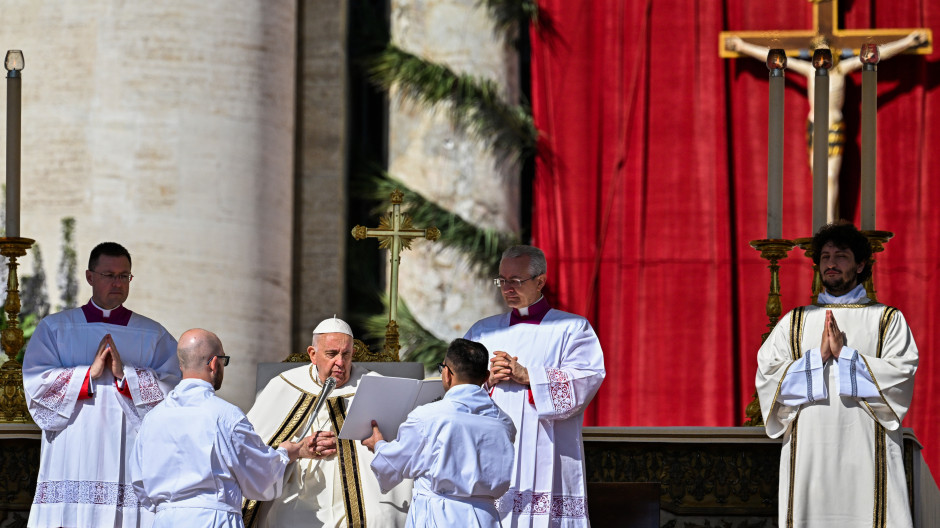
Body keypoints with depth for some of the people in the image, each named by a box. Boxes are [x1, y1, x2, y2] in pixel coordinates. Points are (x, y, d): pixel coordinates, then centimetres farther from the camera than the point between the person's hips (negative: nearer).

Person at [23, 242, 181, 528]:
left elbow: (173, 387, 1)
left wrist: (124, 374, -11)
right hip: (71, 459, 0)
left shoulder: (154, 336, 12)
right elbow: (36, 385, 0)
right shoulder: (54, 329, 11)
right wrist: (90, 373, -11)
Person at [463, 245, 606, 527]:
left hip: (546, 459, -3)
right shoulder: (483, 331, 21)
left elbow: (586, 379, -7)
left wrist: (526, 376, -14)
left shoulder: (572, 329, 8)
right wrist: (486, 380, -8)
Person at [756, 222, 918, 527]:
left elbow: (901, 374, -3)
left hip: (867, 454, -2)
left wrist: (844, 354, -8)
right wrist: (818, 356, -6)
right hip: (808, 453, 2)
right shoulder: (794, 322, 18)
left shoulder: (887, 320, 12)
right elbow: (767, 376, 5)